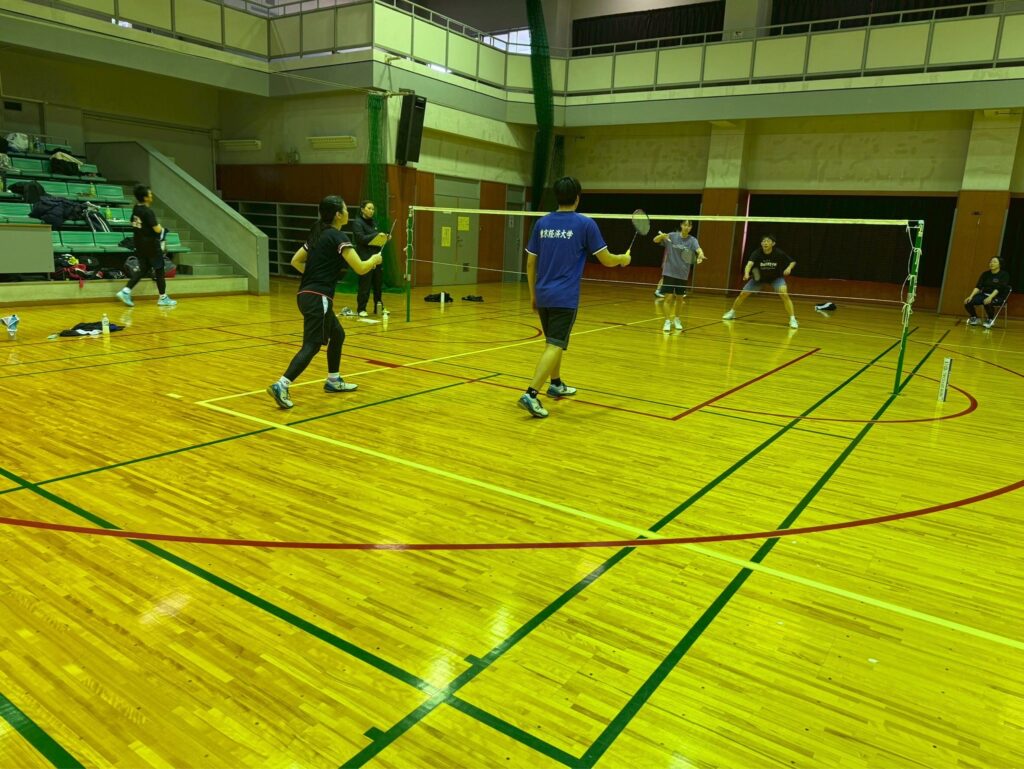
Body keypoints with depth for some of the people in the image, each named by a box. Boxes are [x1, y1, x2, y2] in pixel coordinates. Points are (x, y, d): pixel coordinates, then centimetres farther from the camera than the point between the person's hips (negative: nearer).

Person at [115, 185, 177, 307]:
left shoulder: (135, 209, 6)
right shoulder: (148, 211, -19)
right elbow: (157, 229, -22)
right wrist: (161, 228, 2)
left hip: (139, 244, 8)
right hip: (151, 245, -8)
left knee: (143, 270, 15)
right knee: (159, 270, 4)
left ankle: (126, 291, 2)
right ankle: (163, 298, 11)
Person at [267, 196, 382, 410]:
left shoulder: (318, 234, 15)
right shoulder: (338, 237, -10)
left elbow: (295, 261, 19)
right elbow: (360, 268, -15)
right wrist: (374, 259, 4)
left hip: (306, 294, 9)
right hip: (318, 298, -9)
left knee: (337, 335, 22)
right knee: (312, 345, -10)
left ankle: (333, 381, 31)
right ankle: (281, 386, -20)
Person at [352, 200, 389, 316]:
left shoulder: (374, 223, 17)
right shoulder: (357, 223, -4)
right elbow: (361, 238, -16)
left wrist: (385, 238, 2)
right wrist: (376, 235, -23)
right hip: (365, 258, -7)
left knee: (378, 284, 9)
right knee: (365, 285, -5)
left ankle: (379, 308, 19)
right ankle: (361, 309, 5)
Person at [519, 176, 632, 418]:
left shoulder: (542, 223, 6)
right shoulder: (585, 224, -6)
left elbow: (530, 263, 10)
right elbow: (606, 260, -1)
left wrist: (533, 294, 20)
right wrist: (623, 258, 21)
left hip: (543, 295, 6)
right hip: (565, 298, -6)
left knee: (555, 342, 23)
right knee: (554, 346, -8)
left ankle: (556, 384, 38)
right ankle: (531, 394, -19)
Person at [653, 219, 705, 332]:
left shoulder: (692, 240, -4)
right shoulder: (672, 236, -4)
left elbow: (699, 250, -21)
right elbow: (655, 240, -10)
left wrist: (700, 256, -45)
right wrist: (661, 236, -32)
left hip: (682, 274, 2)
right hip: (669, 272, -2)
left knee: (679, 298, 13)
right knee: (669, 298, -8)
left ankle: (676, 319, 32)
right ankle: (667, 321, 0)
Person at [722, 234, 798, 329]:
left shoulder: (779, 253, -24)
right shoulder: (756, 253, -26)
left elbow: (792, 262, -9)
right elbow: (749, 264, -42)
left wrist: (789, 268, -31)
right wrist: (746, 273, -63)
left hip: (776, 278, -1)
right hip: (759, 277, 2)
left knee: (784, 294, -25)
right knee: (743, 294, 1)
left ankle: (792, 319, -17)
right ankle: (732, 312, 27)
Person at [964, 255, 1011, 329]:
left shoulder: (1004, 275, -7)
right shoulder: (986, 274, 8)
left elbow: (998, 288, -20)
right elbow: (978, 286, -1)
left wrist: (990, 298, -36)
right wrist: (971, 296, -17)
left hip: (998, 297, -5)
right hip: (984, 294, 5)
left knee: (987, 303, -41)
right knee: (968, 302, -22)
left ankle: (991, 320, -11)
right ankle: (974, 318, 6)